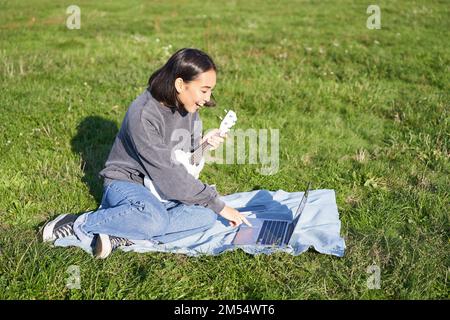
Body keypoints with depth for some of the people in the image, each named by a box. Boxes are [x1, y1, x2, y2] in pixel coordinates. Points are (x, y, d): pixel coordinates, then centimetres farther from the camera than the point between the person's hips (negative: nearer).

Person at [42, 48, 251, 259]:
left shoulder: (187, 108, -2)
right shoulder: (143, 115, -26)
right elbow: (167, 173, -26)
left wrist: (202, 143, -14)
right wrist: (218, 205, -22)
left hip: (160, 189, 7)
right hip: (126, 182, -7)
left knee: (206, 215, -22)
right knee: (155, 219, -39)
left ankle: (121, 236, -22)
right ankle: (80, 224, -17)